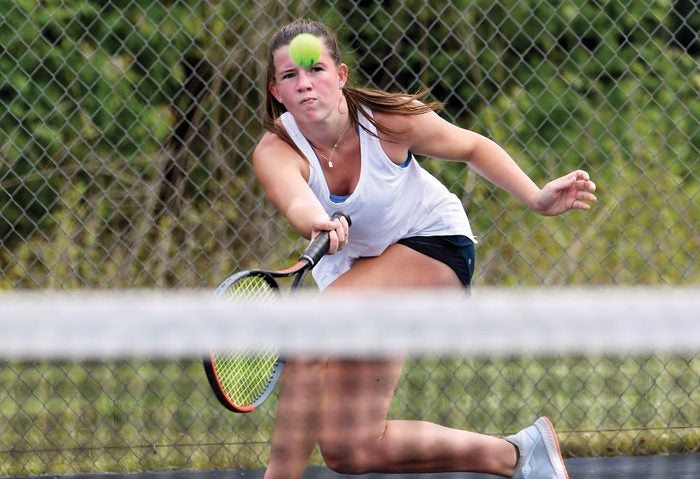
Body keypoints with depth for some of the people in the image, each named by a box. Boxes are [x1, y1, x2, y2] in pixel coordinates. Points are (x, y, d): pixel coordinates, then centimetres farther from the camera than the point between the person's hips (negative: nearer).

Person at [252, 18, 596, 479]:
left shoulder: (386, 119, -24)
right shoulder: (276, 151, -25)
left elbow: (472, 147, -7)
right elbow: (296, 201, -47)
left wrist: (538, 198, -21)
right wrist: (319, 224, -71)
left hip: (432, 242, -4)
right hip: (355, 264, 4)